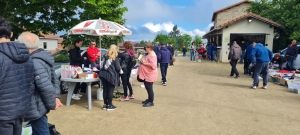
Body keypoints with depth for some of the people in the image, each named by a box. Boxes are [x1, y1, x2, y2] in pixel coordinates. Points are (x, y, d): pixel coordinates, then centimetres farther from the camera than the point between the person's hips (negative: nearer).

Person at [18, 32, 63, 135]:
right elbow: (54, 79, 10)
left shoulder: (34, 62, -24)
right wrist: (56, 96, 6)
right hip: (39, 105, 9)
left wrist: (52, 104, -16)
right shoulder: (43, 57, 6)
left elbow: (46, 87, -28)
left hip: (36, 108, -9)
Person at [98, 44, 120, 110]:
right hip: (111, 76, -5)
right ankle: (109, 105, 10)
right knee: (110, 91, 3)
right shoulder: (115, 59, -8)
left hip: (103, 75, 6)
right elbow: (118, 68, -9)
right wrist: (120, 68, 12)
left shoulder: (105, 57, 8)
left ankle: (105, 104, 20)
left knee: (105, 90, 12)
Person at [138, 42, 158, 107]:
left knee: (149, 88, -3)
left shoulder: (152, 55, -19)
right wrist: (143, 61, 8)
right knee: (148, 87, 18)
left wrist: (144, 63, -22)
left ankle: (151, 102, 6)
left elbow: (153, 65, -29)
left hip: (149, 75, -11)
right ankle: (149, 99, 31)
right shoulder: (150, 54, 14)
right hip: (147, 74, 11)